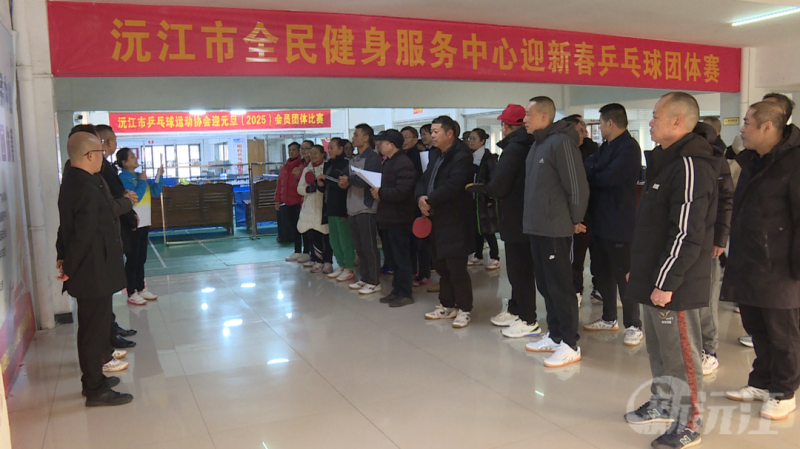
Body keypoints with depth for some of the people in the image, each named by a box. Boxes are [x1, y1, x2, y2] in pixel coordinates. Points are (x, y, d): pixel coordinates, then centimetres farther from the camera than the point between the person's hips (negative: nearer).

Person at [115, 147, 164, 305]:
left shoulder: (139, 176, 10)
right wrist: (142, 181, -14)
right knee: (132, 259, -1)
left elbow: (155, 192, 10)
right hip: (132, 225, -8)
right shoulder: (123, 178, -14)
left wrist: (159, 176, 0)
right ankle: (131, 294, 7)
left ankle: (141, 289, 25)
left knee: (141, 259, 15)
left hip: (144, 223, 8)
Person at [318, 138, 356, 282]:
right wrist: (320, 184, -1)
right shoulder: (328, 164, 16)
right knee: (334, 240, 13)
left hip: (342, 208, -9)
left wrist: (327, 179, -16)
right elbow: (325, 187, 21)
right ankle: (341, 266, 24)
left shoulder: (346, 163, -10)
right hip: (331, 207, 9)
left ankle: (349, 269, 5)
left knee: (345, 239, -4)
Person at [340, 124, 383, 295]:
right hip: (353, 208, 8)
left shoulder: (373, 157, -9)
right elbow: (345, 177, 14)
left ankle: (374, 282, 2)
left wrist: (349, 180, -7)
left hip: (366, 208, -8)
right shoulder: (353, 159, 18)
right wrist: (344, 182, -9)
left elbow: (367, 179, -20)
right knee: (359, 247, 13)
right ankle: (364, 278, 22)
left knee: (369, 246, -5)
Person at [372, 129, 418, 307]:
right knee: (394, 257, 15)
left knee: (401, 257, -3)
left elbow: (401, 192, -26)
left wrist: (381, 192, -14)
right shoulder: (388, 162, 17)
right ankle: (397, 290, 24)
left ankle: (405, 294, 5)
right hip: (388, 217, 10)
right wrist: (376, 191, 3)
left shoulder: (404, 163, -16)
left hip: (399, 219, -10)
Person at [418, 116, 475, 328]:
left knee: (456, 266, -6)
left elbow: (452, 185, -23)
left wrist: (430, 200, -17)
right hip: (437, 219, 9)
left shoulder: (462, 155, -12)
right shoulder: (435, 155, 17)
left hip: (455, 221, -9)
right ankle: (447, 305, 26)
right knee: (441, 264, 14)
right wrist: (421, 197, -9)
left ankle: (464, 309, 7)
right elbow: (424, 180, 11)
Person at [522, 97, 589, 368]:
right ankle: (554, 336, 27)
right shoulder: (537, 144, 15)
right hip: (536, 228, 9)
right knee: (545, 285, 15)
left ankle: (570, 345, 7)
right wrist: (532, 218, 15)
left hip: (556, 229, -9)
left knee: (560, 287, -3)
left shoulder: (560, 142, -15)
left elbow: (577, 186, -17)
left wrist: (575, 220, -9)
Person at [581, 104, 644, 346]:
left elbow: (610, 177, -24)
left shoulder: (629, 147, -14)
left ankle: (634, 326, 9)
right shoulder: (606, 146, 16)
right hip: (600, 221, 9)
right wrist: (591, 172, -14)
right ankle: (609, 318, 30)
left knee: (623, 275, -2)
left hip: (619, 224, -9)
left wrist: (589, 176, -8)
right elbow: (588, 167, 7)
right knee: (602, 272, 16)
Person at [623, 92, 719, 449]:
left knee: (681, 355, 2)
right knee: (659, 348, 20)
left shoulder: (691, 165, -18)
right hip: (655, 278, 10)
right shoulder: (667, 161, 14)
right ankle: (662, 404, 36)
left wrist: (665, 283, -21)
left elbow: (687, 234, -23)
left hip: (674, 284, -10)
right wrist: (640, 271, 20)